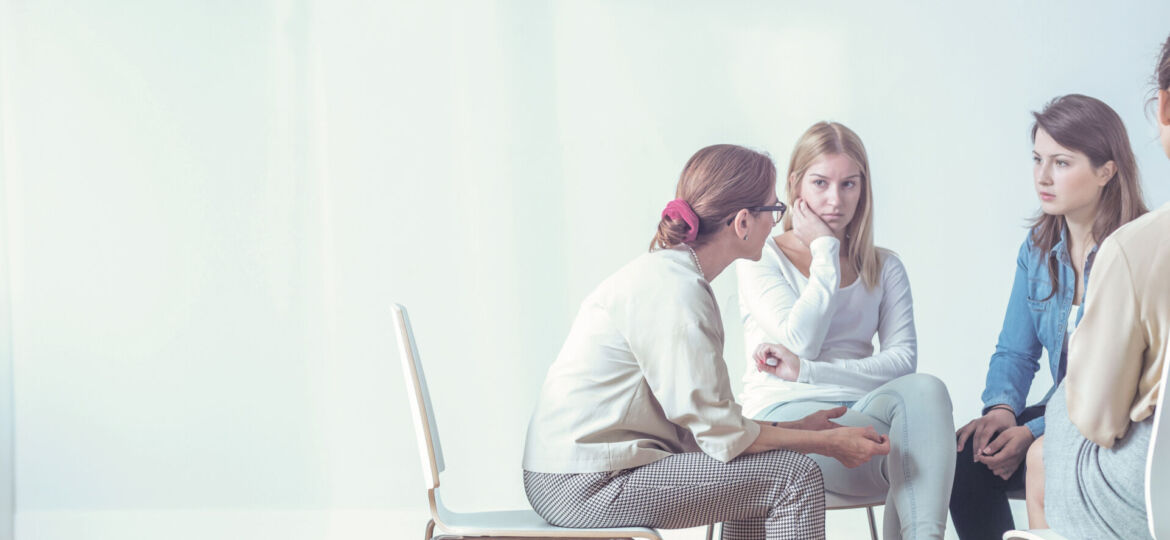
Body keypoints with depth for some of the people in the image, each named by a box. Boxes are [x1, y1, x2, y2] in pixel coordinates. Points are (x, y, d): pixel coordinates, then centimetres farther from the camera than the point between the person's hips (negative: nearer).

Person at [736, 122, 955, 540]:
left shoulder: (885, 268, 18)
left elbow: (903, 360, 1)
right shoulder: (760, 258, 7)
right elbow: (802, 341, -11)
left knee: (925, 389, -33)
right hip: (785, 416, -4)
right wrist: (825, 250, -2)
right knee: (914, 450, -33)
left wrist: (807, 371, -12)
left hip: (859, 412, 4)